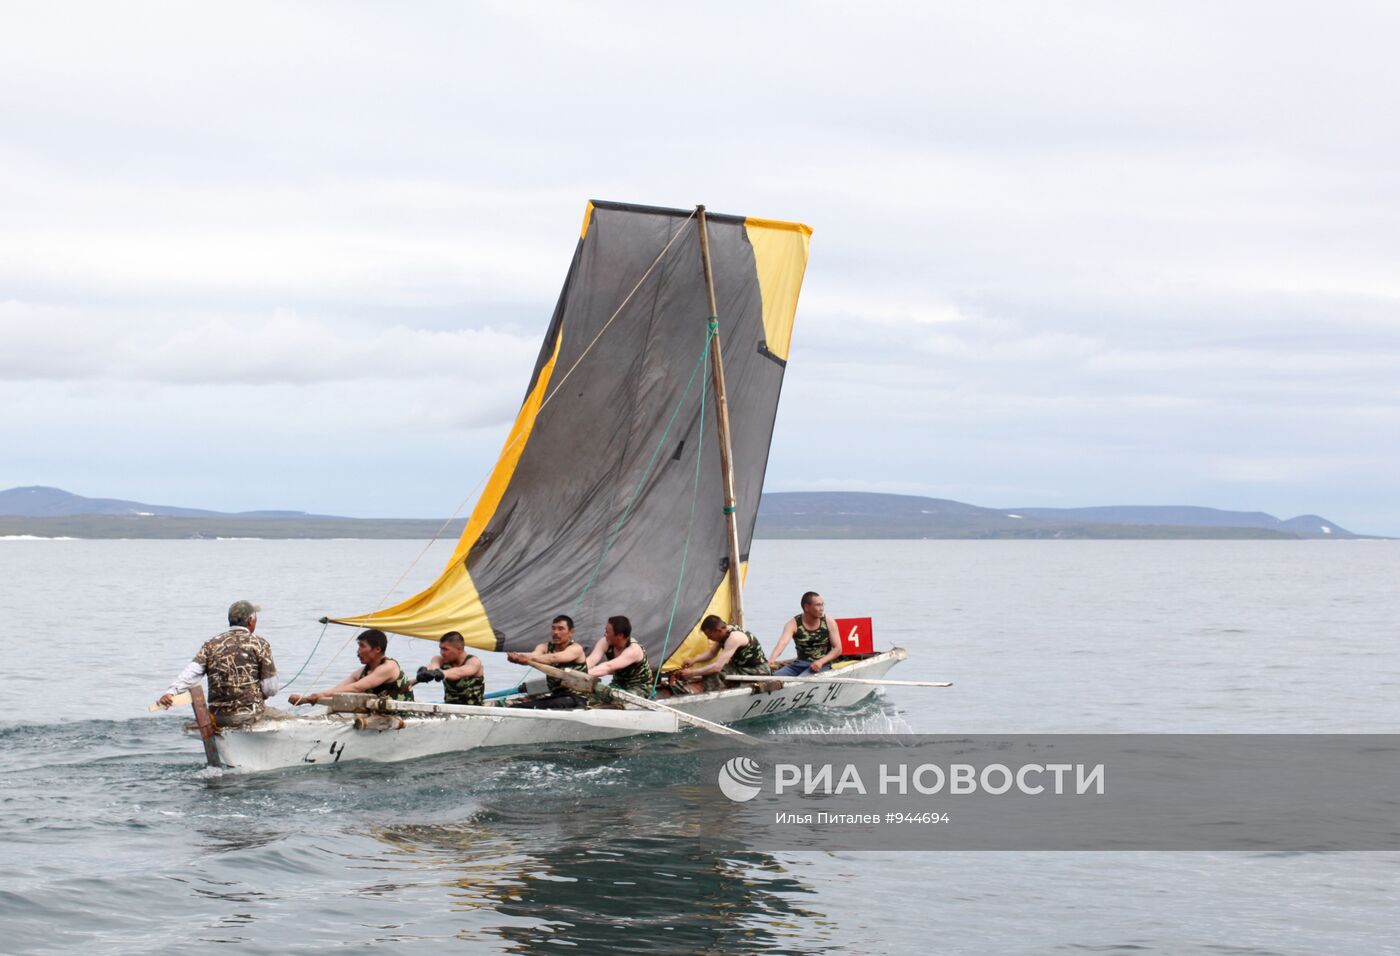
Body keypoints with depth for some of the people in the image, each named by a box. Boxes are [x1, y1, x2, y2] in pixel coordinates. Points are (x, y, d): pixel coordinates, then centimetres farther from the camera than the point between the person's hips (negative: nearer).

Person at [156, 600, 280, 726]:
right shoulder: (260, 644, -3)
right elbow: (270, 689, -4)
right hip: (251, 715, -4)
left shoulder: (212, 644, 6)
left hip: (218, 718, 4)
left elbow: (191, 672, -11)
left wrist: (170, 692, -22)